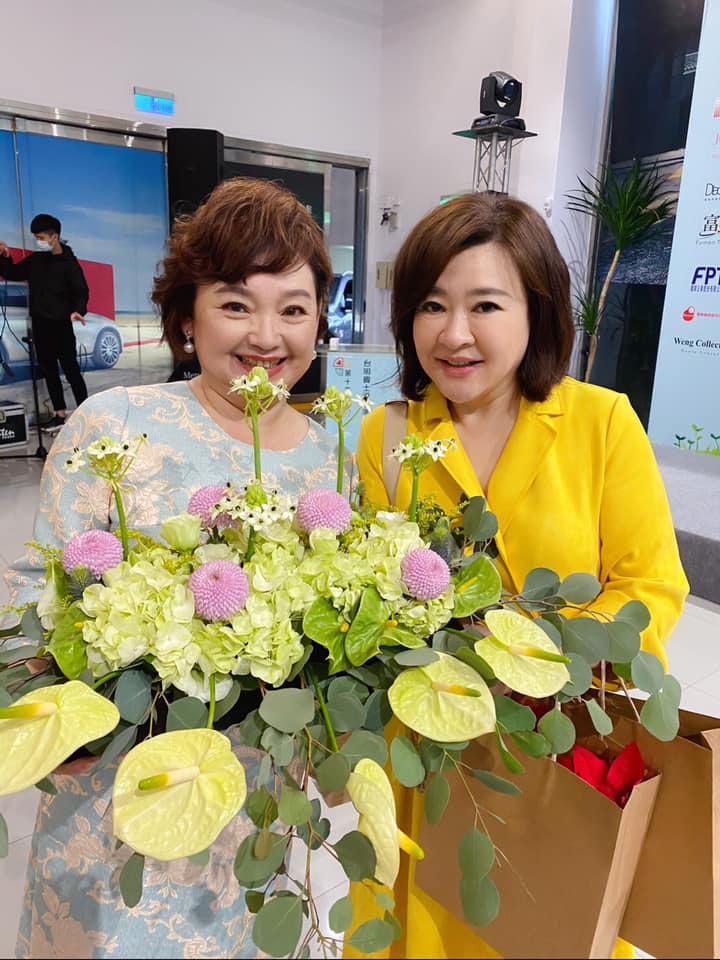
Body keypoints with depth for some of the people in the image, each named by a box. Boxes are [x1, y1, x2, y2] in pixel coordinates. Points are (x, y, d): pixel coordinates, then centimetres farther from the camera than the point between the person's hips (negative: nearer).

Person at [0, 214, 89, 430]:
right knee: (48, 370, 9)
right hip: (39, 324, 6)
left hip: (61, 325, -6)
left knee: (71, 370, -5)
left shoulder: (68, 263, -7)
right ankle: (60, 413, 17)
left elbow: (81, 291, -14)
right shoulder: (35, 259, 8)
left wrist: (78, 310, -33)